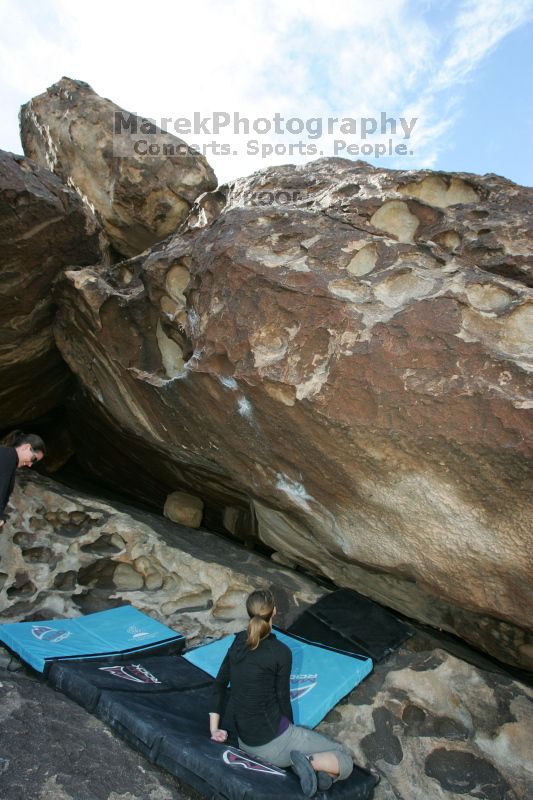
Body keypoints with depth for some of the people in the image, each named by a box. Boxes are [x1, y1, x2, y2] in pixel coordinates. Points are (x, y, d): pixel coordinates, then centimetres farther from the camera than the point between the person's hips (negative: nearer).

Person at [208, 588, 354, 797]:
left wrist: (214, 728, 9)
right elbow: (283, 699, -8)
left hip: (245, 741, 7)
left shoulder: (238, 642, 0)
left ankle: (303, 764, 2)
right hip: (273, 742, -7)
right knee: (345, 760, 4)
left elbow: (219, 685, 5)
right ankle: (309, 761, -21)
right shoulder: (281, 652, -18)